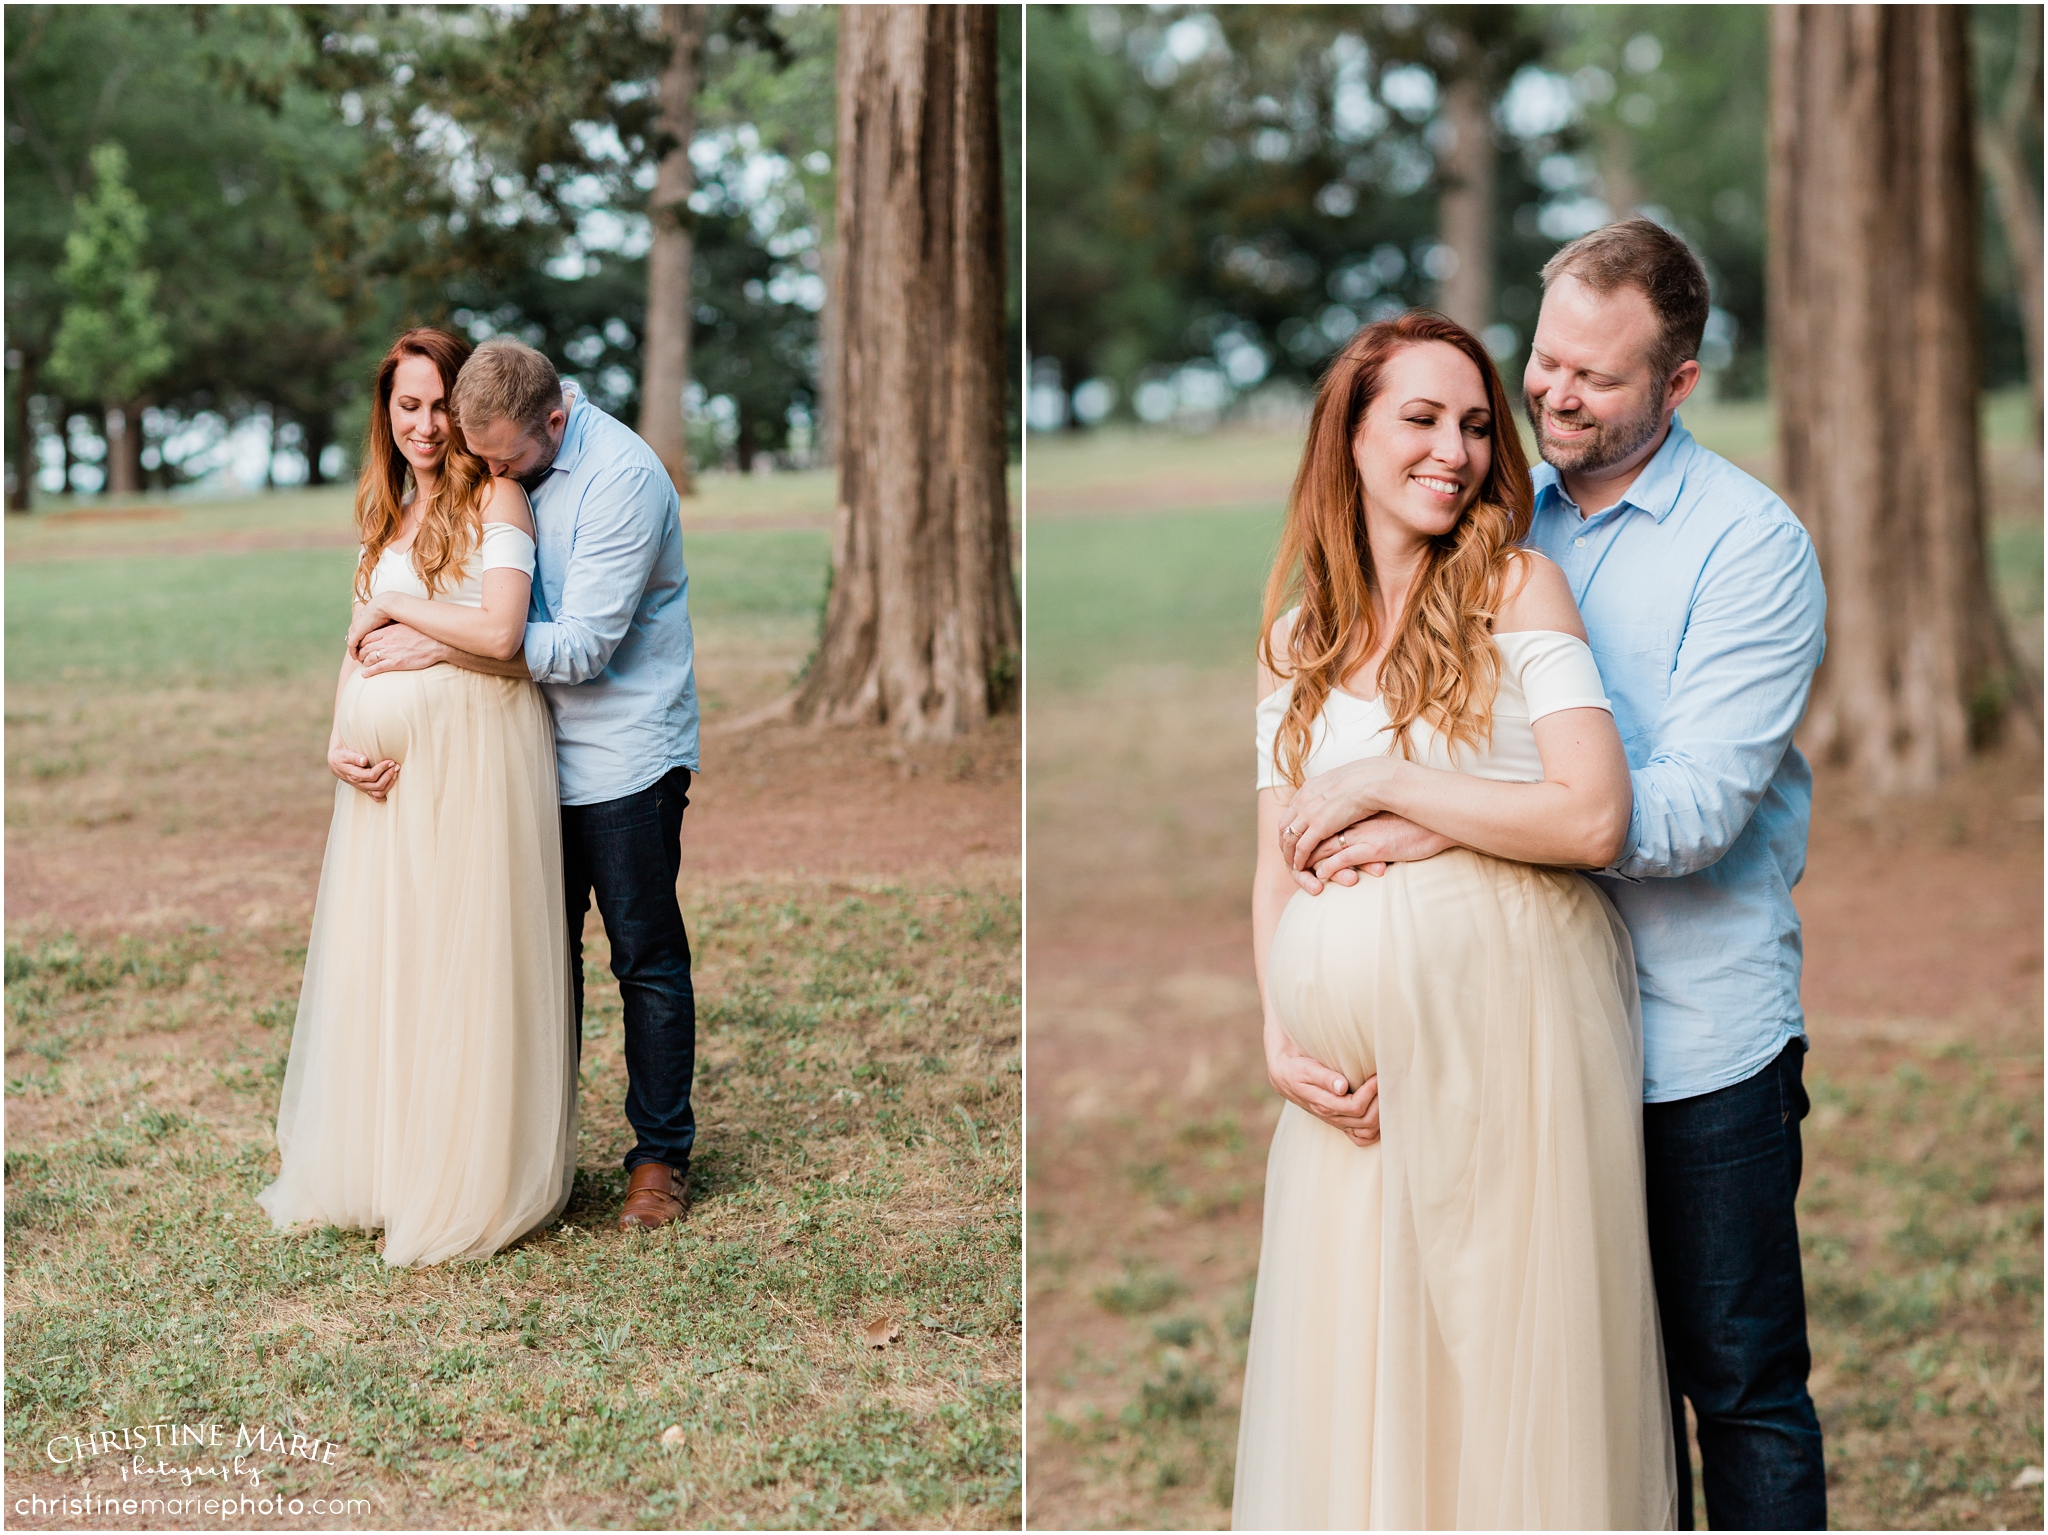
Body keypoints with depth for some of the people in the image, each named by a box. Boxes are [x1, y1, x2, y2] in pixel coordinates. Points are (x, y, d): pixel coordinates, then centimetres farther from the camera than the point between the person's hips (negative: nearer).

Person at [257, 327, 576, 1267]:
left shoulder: (495, 498, -3)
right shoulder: (387, 517, 18)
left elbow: (498, 631, -17)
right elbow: (358, 650, 19)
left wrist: (393, 604, -6)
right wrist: (341, 744, 3)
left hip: (474, 755, -7)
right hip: (387, 765, 7)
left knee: (465, 962, -3)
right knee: (377, 965, 9)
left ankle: (470, 1188, 6)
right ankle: (378, 1175, 21)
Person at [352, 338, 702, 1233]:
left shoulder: (620, 477, -19)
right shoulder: (506, 469, 4)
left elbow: (581, 647, -23)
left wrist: (437, 646, -20)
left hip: (624, 754, -7)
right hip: (542, 752, 7)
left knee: (646, 957, 2)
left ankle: (661, 1157, 14)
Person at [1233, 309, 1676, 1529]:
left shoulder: (1518, 587, -1)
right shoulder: (1299, 639, 13)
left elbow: (1594, 820, -12)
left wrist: (1378, 783, -10)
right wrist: (1278, 1033, 0)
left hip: (1507, 1020, -4)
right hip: (1353, 1059, 4)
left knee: (1513, 1365, 2)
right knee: (1349, 1378, 8)